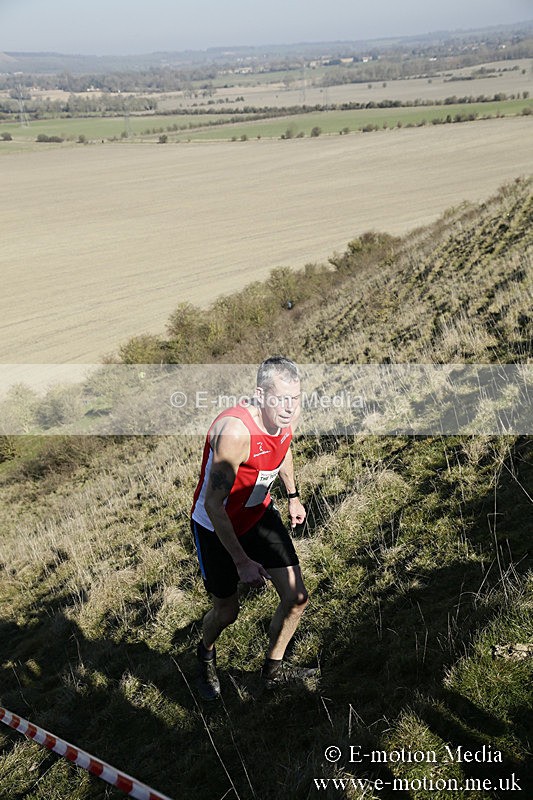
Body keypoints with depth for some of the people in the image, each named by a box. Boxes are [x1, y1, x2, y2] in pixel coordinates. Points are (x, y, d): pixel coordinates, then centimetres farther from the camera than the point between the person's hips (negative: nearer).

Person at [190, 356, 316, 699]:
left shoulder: (287, 417, -14)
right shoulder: (235, 431, -37)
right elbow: (212, 503, -32)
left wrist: (293, 496, 20)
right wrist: (242, 561, -31)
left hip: (260, 514, 6)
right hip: (217, 525, -6)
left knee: (297, 597, 3)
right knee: (227, 611, 10)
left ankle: (274, 668, 31)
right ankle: (206, 653, 47)